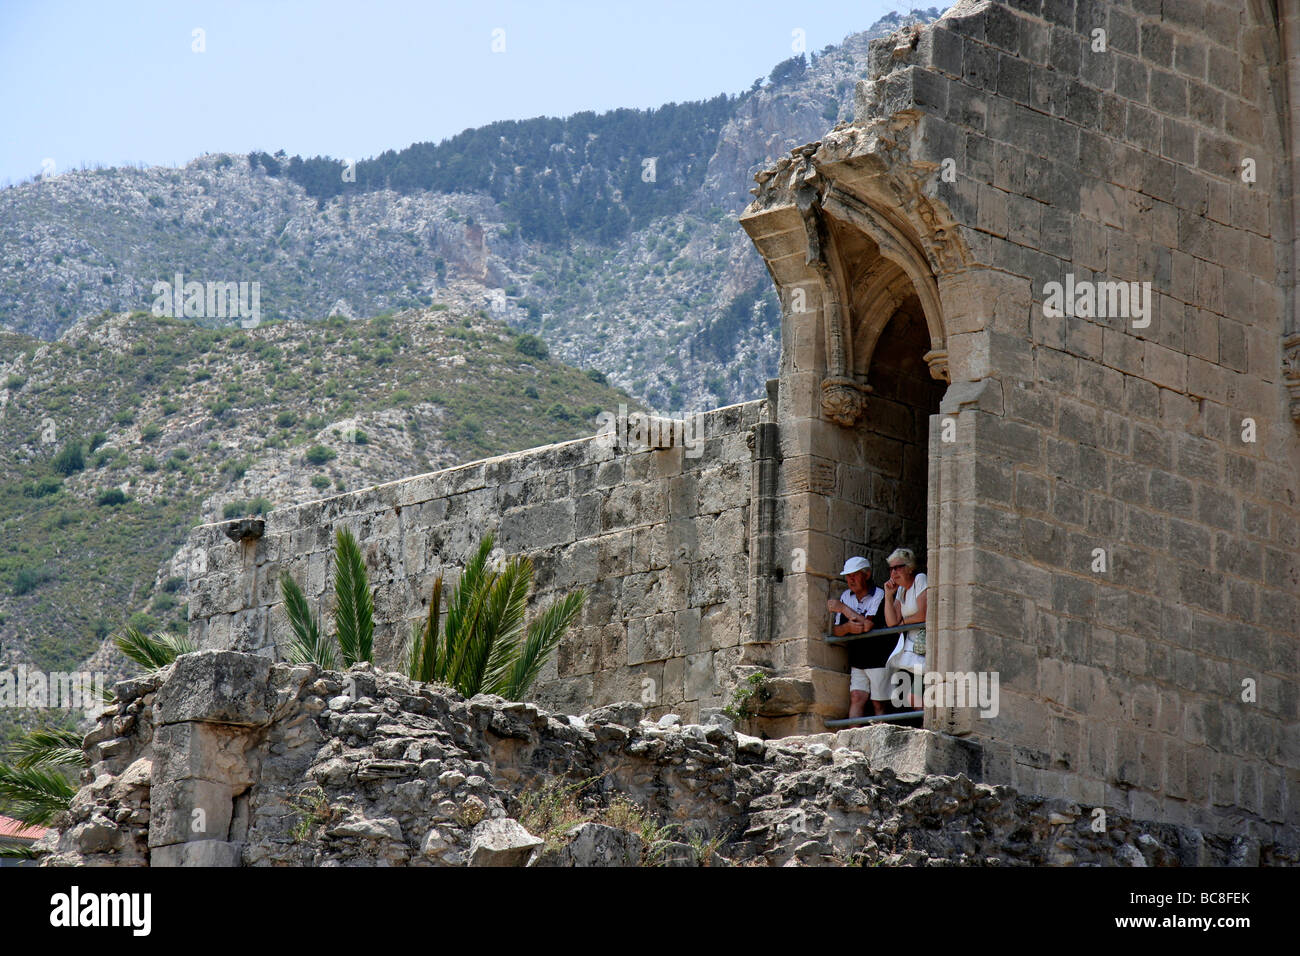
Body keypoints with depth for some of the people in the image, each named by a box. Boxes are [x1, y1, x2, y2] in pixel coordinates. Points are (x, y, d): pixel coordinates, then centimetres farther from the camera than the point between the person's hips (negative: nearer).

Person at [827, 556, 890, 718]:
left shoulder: (879, 596, -9)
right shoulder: (846, 596, 11)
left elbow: (867, 625, -22)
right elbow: (835, 630, 9)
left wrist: (842, 608, -12)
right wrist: (847, 627, -15)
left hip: (879, 660, -5)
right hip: (857, 661, 5)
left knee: (879, 704, -2)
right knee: (856, 698, -8)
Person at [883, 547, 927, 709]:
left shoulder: (920, 579, -5)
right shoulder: (900, 589, 17)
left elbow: (923, 616, -13)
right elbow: (892, 622, 7)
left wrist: (903, 621, 5)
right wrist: (888, 595, 2)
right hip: (907, 645, 7)